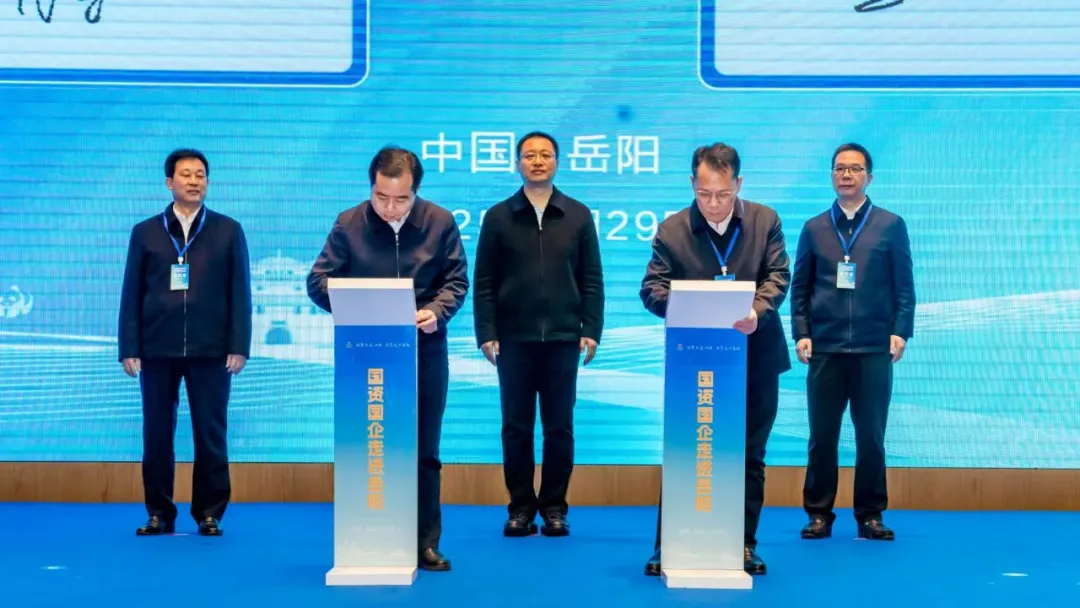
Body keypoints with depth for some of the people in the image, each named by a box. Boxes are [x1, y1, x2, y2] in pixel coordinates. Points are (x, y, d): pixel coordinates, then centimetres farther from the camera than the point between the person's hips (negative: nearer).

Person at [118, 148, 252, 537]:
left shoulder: (228, 231, 7)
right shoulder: (145, 232, 9)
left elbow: (240, 292, 3)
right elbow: (132, 294, 6)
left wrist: (239, 346, -5)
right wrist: (129, 348, -1)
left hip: (210, 350, -1)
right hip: (157, 349, 1)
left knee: (211, 434, 1)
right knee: (157, 434, 5)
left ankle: (209, 514, 10)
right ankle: (159, 513, 15)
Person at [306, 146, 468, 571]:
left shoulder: (441, 222, -2)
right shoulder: (348, 224, -3)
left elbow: (456, 282, 2)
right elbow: (318, 282, -2)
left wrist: (435, 312, -18)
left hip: (425, 351, 0)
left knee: (424, 452, 7)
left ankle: (424, 543, 16)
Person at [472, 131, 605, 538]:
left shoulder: (578, 216, 7)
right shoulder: (497, 217, 5)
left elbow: (591, 279, 5)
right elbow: (484, 282, 3)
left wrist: (591, 330, -3)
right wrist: (486, 333, -5)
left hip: (562, 338, 0)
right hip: (514, 339, 0)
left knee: (559, 427, 4)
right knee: (516, 427, 4)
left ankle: (554, 507, 14)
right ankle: (520, 507, 13)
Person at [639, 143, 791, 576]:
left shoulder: (765, 220, 2)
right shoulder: (671, 230, -2)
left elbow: (778, 275, -3)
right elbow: (652, 287, -6)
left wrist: (757, 311, -23)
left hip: (755, 358, 2)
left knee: (749, 456, 9)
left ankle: (744, 544, 19)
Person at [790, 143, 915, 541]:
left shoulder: (891, 226, 7)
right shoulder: (814, 228, 11)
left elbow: (904, 285, 4)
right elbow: (800, 286, 10)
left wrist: (900, 332, -5)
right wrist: (801, 333, 0)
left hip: (874, 348, -1)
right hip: (825, 348, 1)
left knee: (871, 436, 3)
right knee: (822, 436, 3)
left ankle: (870, 515, 12)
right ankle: (819, 513, 12)